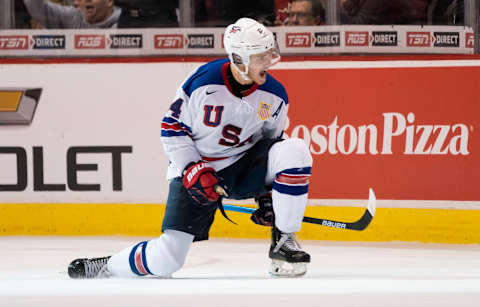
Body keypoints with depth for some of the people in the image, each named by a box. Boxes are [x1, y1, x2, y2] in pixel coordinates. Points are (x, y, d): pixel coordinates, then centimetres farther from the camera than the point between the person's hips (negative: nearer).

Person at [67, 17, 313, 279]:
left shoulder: (275, 96, -8)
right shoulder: (203, 82, -19)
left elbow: (272, 140, 8)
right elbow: (172, 129, -9)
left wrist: (267, 195, 3)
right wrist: (194, 171, -17)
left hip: (244, 165, 3)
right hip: (194, 170, -3)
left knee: (294, 150, -24)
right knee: (166, 260, -13)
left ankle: (284, 241, -12)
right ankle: (107, 266, 18)